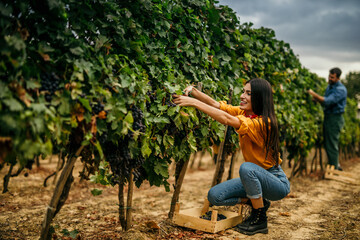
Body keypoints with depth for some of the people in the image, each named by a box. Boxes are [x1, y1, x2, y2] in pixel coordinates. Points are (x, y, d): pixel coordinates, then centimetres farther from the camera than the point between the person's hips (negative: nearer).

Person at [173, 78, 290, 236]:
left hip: (277, 182, -7)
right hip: (255, 178, 7)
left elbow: (226, 119, -38)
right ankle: (257, 202, 11)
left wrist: (194, 103, -38)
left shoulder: (263, 123, -27)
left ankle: (260, 220, -16)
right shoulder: (243, 112, -2)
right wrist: (193, 91, -25)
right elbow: (215, 104, -9)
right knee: (214, 196, -9)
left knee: (247, 168, -38)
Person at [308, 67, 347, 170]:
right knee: (327, 143, 16)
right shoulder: (329, 86, 12)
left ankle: (334, 168, 7)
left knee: (332, 144, -4)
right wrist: (316, 99, -2)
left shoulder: (341, 89, -17)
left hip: (335, 119, -9)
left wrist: (314, 94, -26)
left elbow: (328, 101, -28)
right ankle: (336, 165, 30)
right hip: (328, 117, 9)